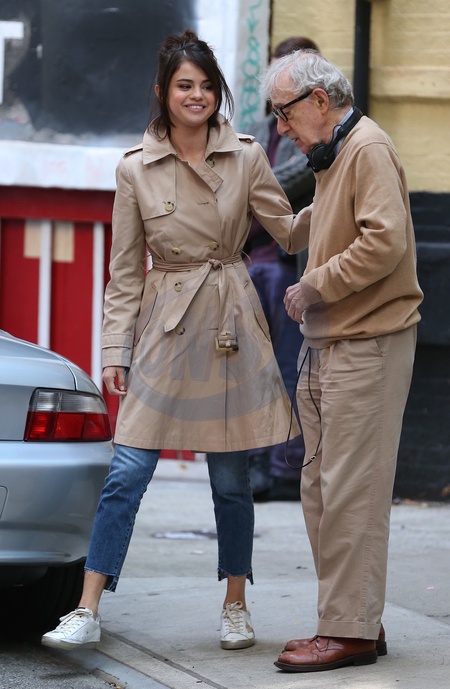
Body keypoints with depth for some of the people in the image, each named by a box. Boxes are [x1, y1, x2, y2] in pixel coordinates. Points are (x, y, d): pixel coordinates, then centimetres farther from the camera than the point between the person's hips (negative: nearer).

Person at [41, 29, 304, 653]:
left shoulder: (246, 158, 1)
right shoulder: (136, 169, 0)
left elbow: (291, 229, 6)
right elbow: (125, 271, 3)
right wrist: (115, 350, 0)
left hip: (231, 325, 1)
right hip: (164, 327, -1)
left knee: (231, 478, 7)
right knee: (128, 472, -5)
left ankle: (236, 607, 22)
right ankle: (87, 613, -2)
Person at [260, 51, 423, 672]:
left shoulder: (368, 148, -12)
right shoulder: (330, 156, 18)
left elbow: (385, 241, -23)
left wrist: (314, 287, -15)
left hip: (367, 345, -10)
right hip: (326, 345, 10)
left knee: (351, 492, -8)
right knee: (321, 491, 10)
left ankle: (351, 631, -4)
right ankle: (355, 622, 15)